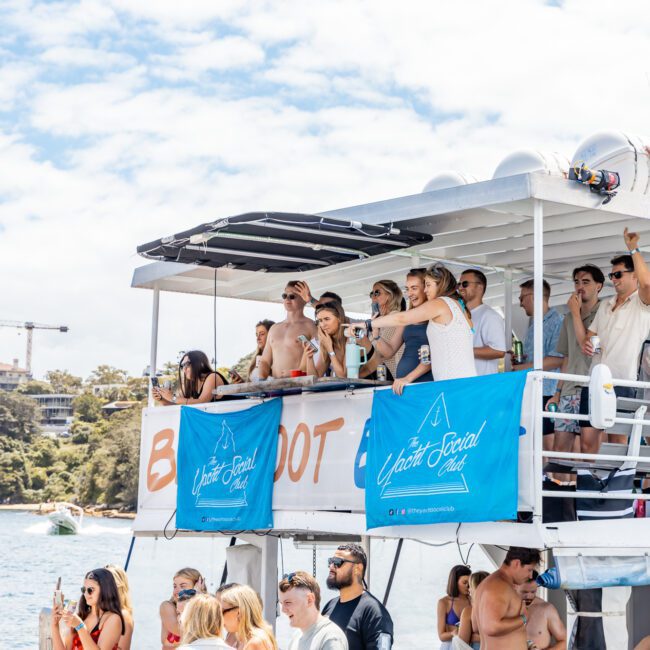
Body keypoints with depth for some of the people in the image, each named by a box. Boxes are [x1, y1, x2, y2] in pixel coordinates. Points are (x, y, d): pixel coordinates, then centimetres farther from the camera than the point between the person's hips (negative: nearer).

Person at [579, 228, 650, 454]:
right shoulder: (605, 305, 20)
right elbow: (590, 334, 27)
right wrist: (586, 343, 3)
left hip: (621, 383, -6)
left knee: (618, 441, -1)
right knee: (587, 439, 2)